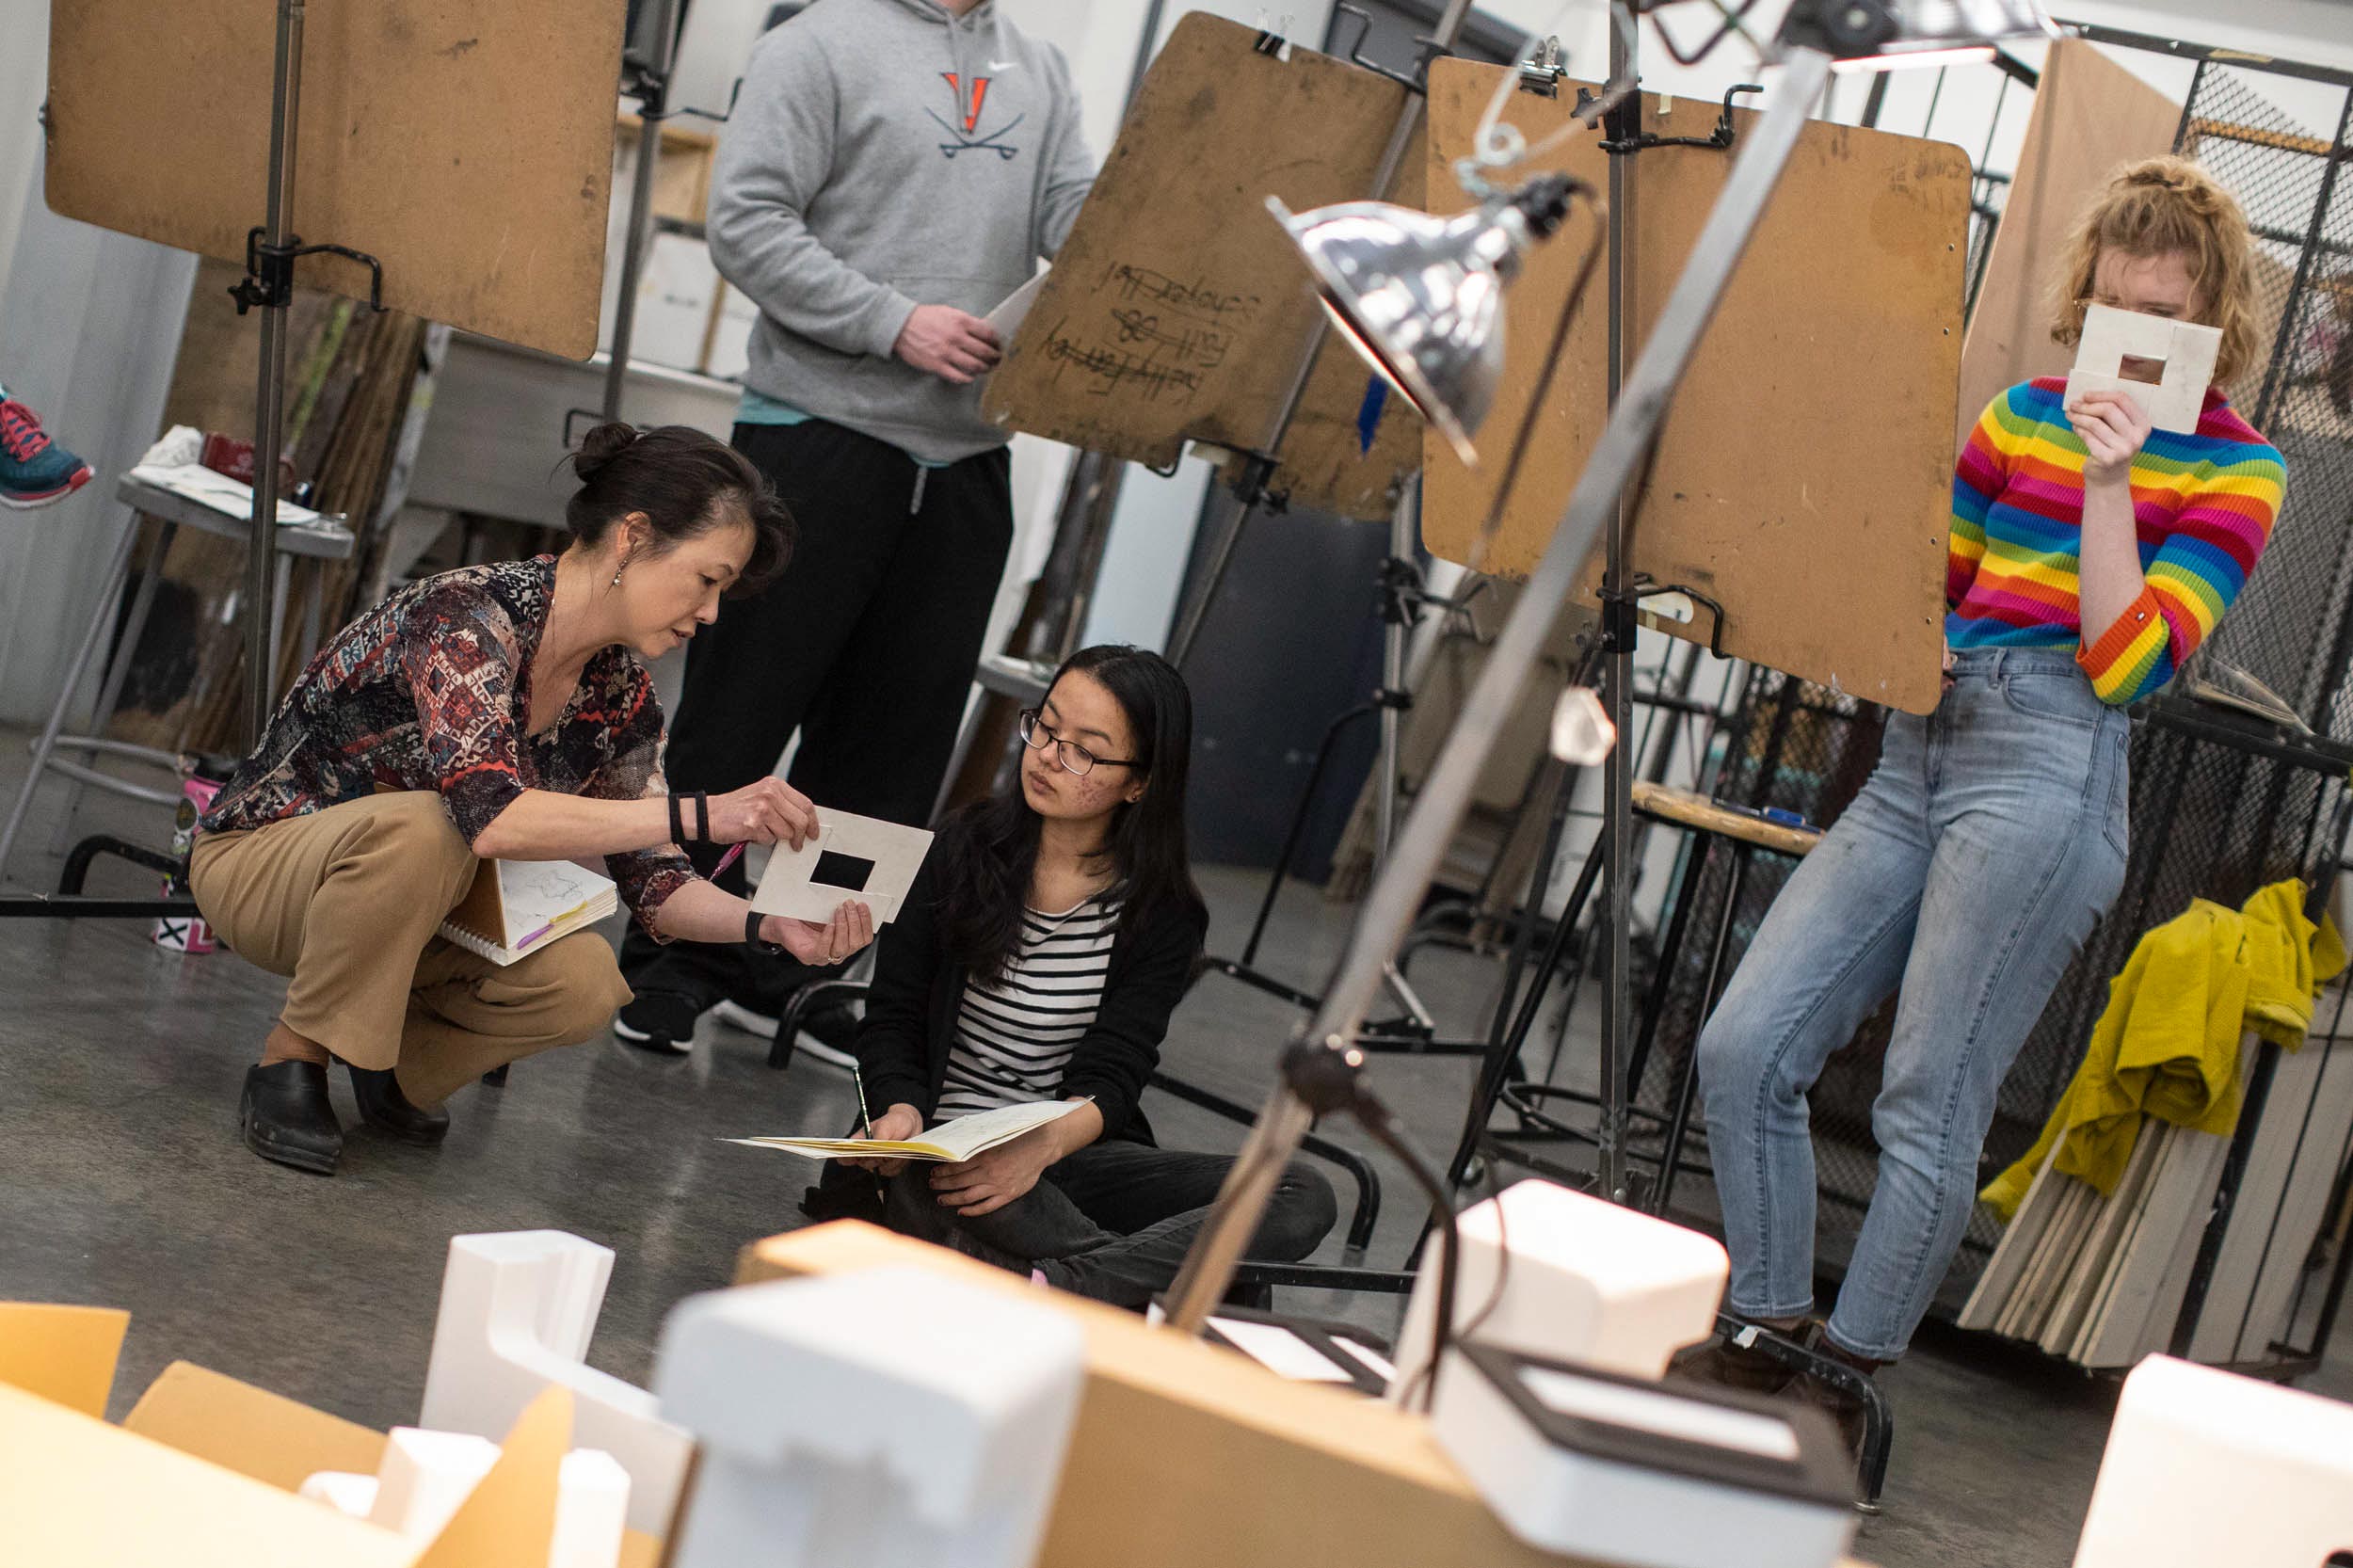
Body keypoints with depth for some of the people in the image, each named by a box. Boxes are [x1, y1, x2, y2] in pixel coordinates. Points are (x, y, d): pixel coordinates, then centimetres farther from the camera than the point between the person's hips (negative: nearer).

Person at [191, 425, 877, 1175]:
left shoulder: (619, 693, -5)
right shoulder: (468, 615, -28)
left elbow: (649, 884, -3)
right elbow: (490, 817, -42)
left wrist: (771, 927, -21)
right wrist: (702, 815, -45)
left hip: (408, 898, 6)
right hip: (255, 859, -6)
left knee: (583, 985, -22)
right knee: (423, 828, -38)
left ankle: (396, 1061, 7)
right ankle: (292, 1059, -16)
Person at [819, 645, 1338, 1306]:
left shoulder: (1163, 913, 2)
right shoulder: (960, 851, 3)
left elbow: (1112, 1074, -6)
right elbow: (892, 1017, 3)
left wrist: (1045, 1143, -29)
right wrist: (902, 1110, -20)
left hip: (1069, 1152, 2)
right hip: (944, 1149, -2)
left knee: (1304, 1198, -23)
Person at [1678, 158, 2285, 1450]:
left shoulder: (2235, 470, 4)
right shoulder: (2024, 414, 17)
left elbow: (2126, 664, -7)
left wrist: (2107, 488, -12)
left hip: (2050, 767, -6)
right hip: (1917, 753, 6)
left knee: (1927, 1106, -8)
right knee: (1743, 1050, -2)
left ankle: (1846, 1386, 4)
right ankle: (1767, 1339, 11)